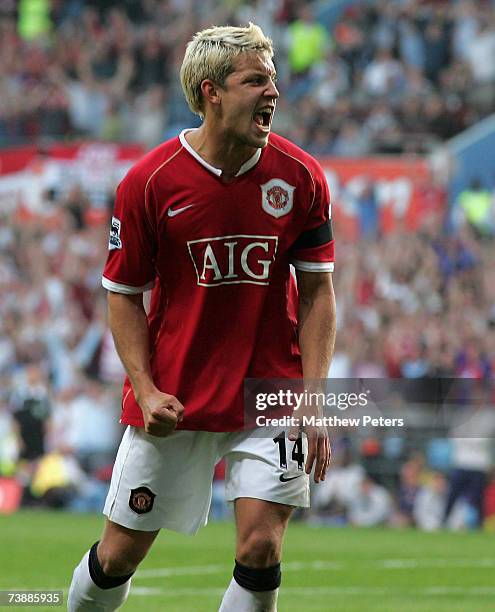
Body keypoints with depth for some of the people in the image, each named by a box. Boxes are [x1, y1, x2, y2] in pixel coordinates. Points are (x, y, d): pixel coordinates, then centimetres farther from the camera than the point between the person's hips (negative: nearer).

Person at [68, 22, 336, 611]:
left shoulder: (300, 177, -4)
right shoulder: (147, 182, -9)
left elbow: (317, 292, 1)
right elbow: (124, 294, 0)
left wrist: (312, 400, -8)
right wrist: (146, 391, -12)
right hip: (173, 401, 0)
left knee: (260, 548, -12)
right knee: (119, 555, 6)